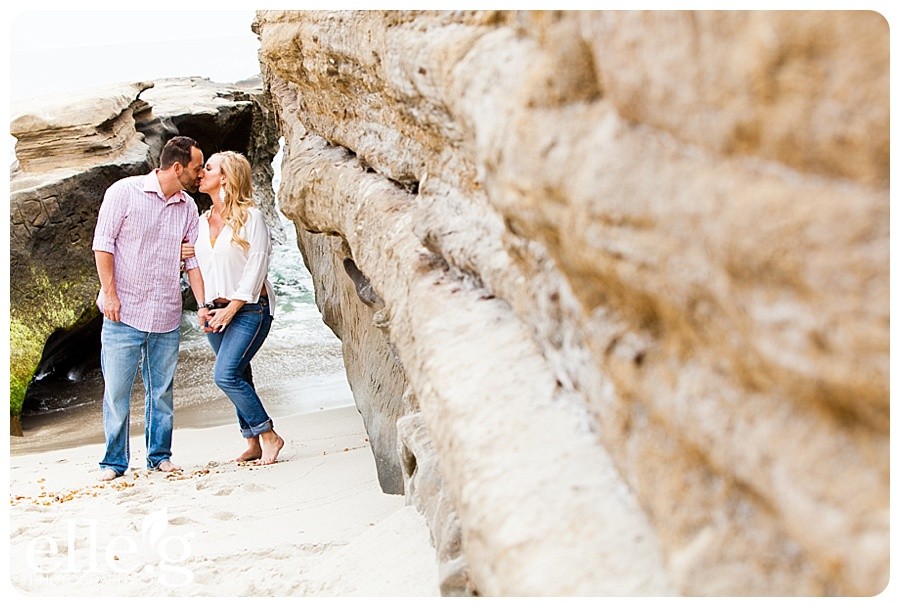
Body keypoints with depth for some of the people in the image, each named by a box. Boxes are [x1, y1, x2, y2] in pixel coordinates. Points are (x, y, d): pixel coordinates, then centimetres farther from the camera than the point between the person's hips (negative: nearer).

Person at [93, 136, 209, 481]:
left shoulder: (188, 208, 10)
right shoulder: (125, 192, -4)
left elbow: (193, 259, 11)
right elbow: (103, 243, -5)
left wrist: (203, 304, 1)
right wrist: (109, 293, -11)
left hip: (167, 317, 4)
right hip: (124, 312, -4)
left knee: (162, 390, 9)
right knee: (117, 389, -1)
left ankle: (160, 455, 21)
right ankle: (114, 461, 11)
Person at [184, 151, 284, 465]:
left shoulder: (250, 216, -8)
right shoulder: (203, 221, 13)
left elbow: (257, 265, -12)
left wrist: (232, 308, -17)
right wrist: (185, 254, 0)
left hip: (250, 308, -7)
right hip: (215, 310, 7)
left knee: (226, 375, -18)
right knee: (238, 378, 8)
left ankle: (268, 436, -7)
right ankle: (253, 444, 16)